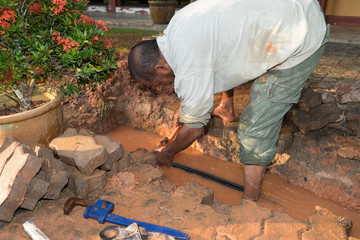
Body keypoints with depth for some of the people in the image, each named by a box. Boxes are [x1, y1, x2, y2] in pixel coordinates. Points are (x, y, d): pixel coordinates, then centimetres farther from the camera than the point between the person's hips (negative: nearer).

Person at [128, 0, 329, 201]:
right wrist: (185, 107, 34)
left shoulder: (190, 68, -24)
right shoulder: (175, 27, 3)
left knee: (256, 128, -7)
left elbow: (193, 130, -8)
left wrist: (167, 153, 12)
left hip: (302, 41, -10)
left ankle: (250, 203, 7)